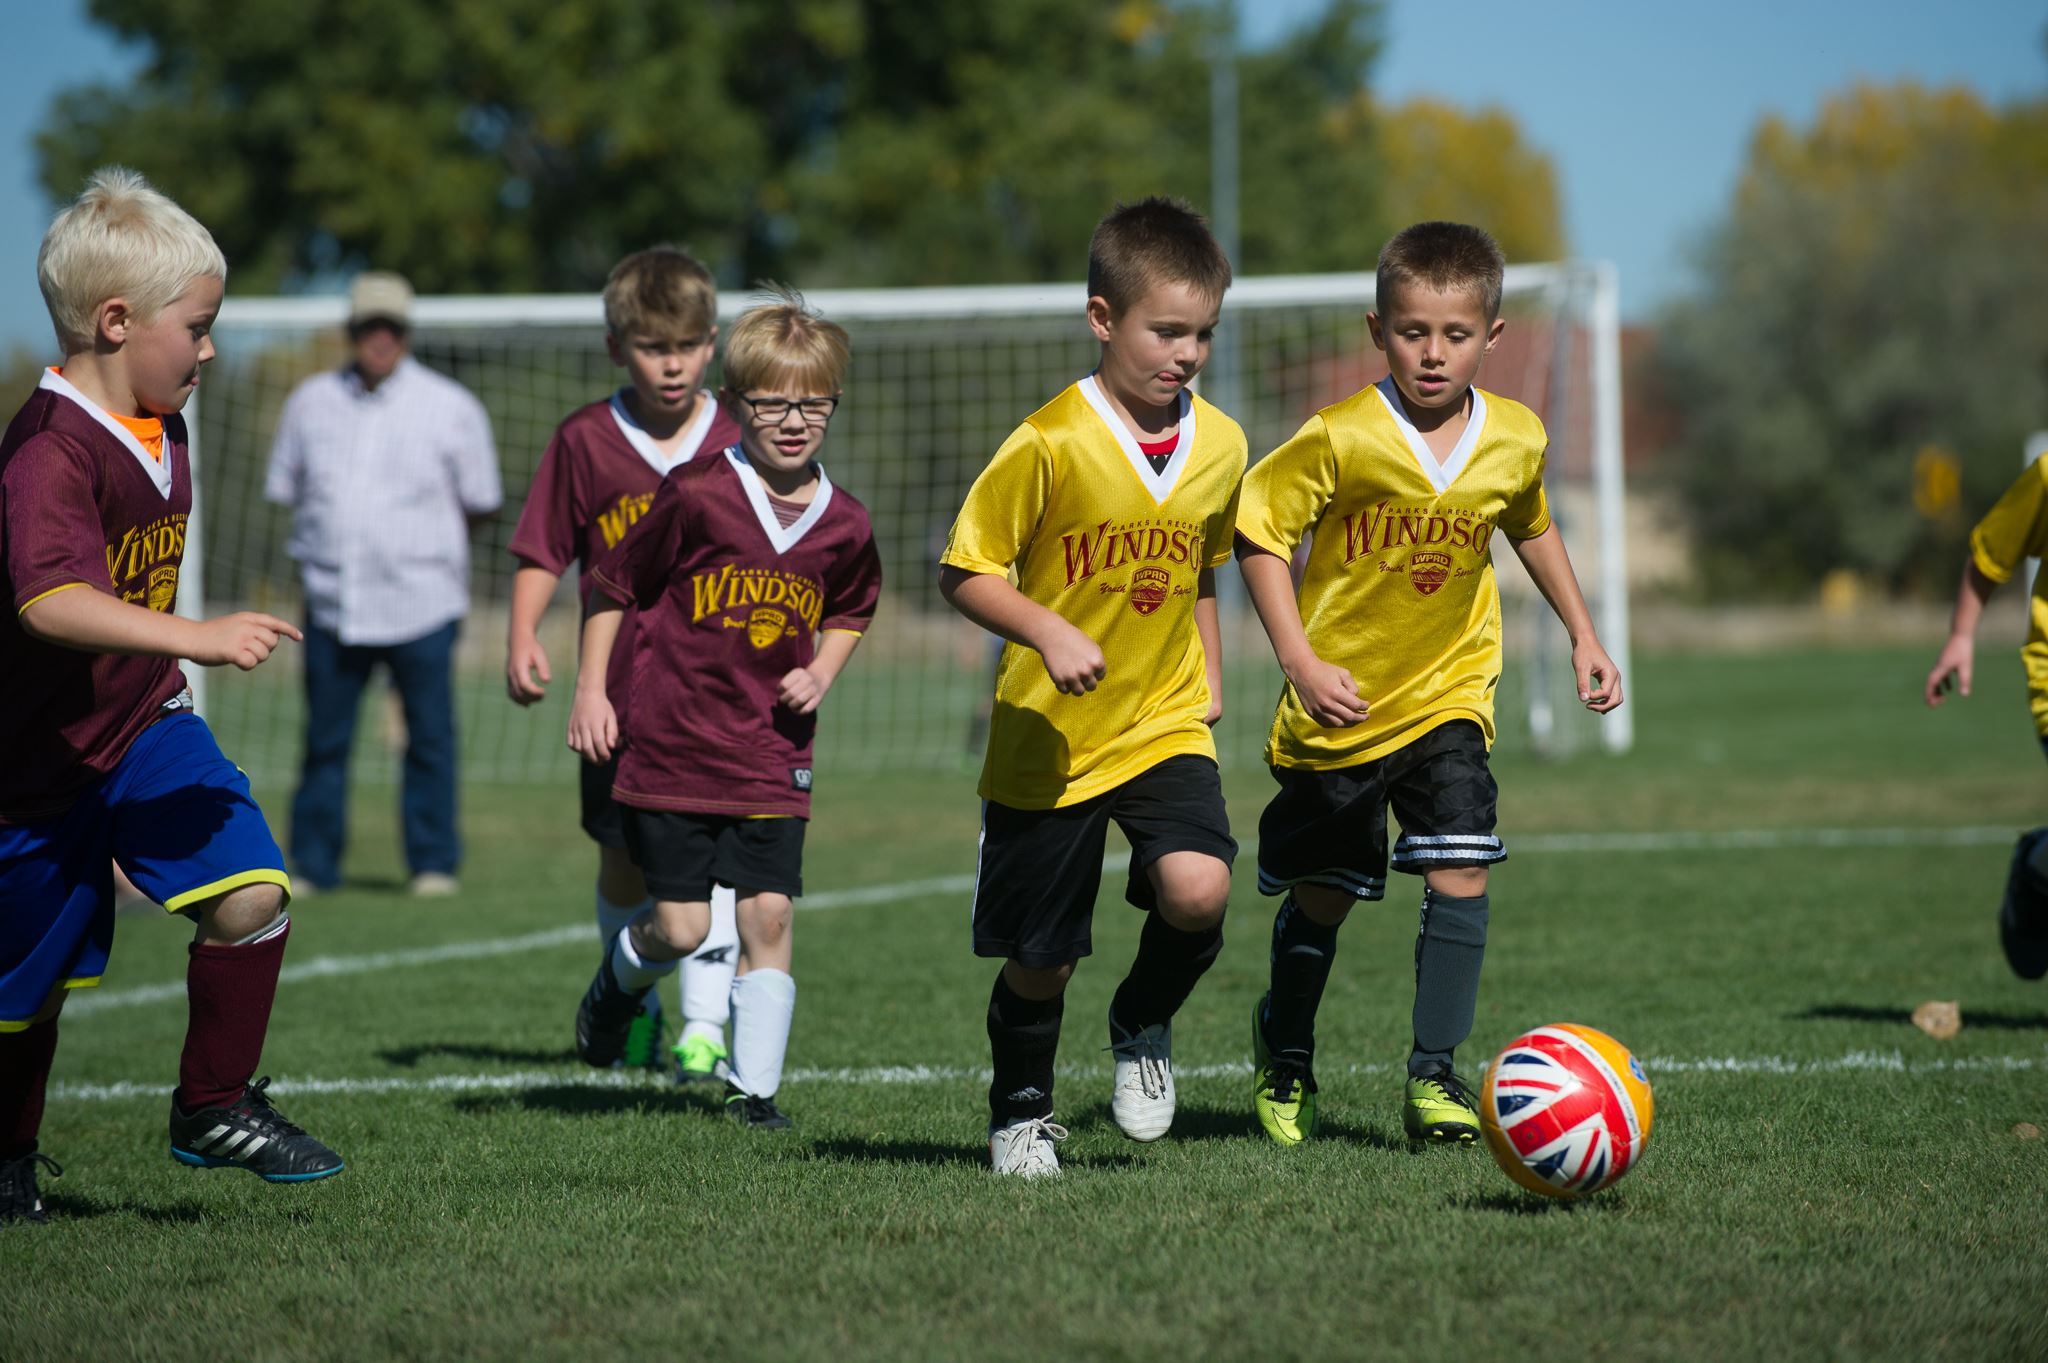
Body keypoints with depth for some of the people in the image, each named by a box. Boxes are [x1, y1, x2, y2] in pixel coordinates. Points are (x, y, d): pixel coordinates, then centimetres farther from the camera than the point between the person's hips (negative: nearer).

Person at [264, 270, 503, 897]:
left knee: (430, 738, 0)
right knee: (325, 739, 4)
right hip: (331, 602, 2)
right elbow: (284, 489, 17)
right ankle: (311, 864, 12)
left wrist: (423, 541, 9)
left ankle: (434, 862, 11)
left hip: (421, 604, -2)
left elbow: (480, 504, 9)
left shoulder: (451, 408, 2)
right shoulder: (310, 403, 9)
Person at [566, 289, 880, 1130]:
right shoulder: (695, 498, -12)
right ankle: (617, 983, 32)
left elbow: (849, 612, 21)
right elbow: (614, 586, 0)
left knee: (767, 916, -3)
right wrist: (591, 691, -3)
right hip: (670, 747, -3)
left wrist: (822, 674, 3)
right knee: (681, 927, -2)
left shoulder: (845, 526, 0)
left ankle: (753, 1085, 9)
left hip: (770, 756, 3)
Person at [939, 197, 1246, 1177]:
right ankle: (1021, 1113, 34)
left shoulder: (1219, 446, 2)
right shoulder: (1048, 443, -15)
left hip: (1165, 727, 3)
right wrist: (1049, 631, -25)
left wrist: (1207, 678, 13)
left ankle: (1144, 1025, 9)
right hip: (1047, 739, -3)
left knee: (1197, 890, -23)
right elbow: (962, 571, -12)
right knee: (1041, 959, 6)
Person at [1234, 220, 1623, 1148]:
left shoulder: (1517, 439, -5)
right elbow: (1258, 533, -12)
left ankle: (1433, 1074, -8)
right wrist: (1301, 662, -20)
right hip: (1340, 703, -2)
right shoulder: (1339, 438, -19)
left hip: (1448, 696, 2)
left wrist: (1582, 635, 17)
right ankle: (1286, 1049, 37)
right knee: (1323, 895, 10)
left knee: (1460, 873, -15)